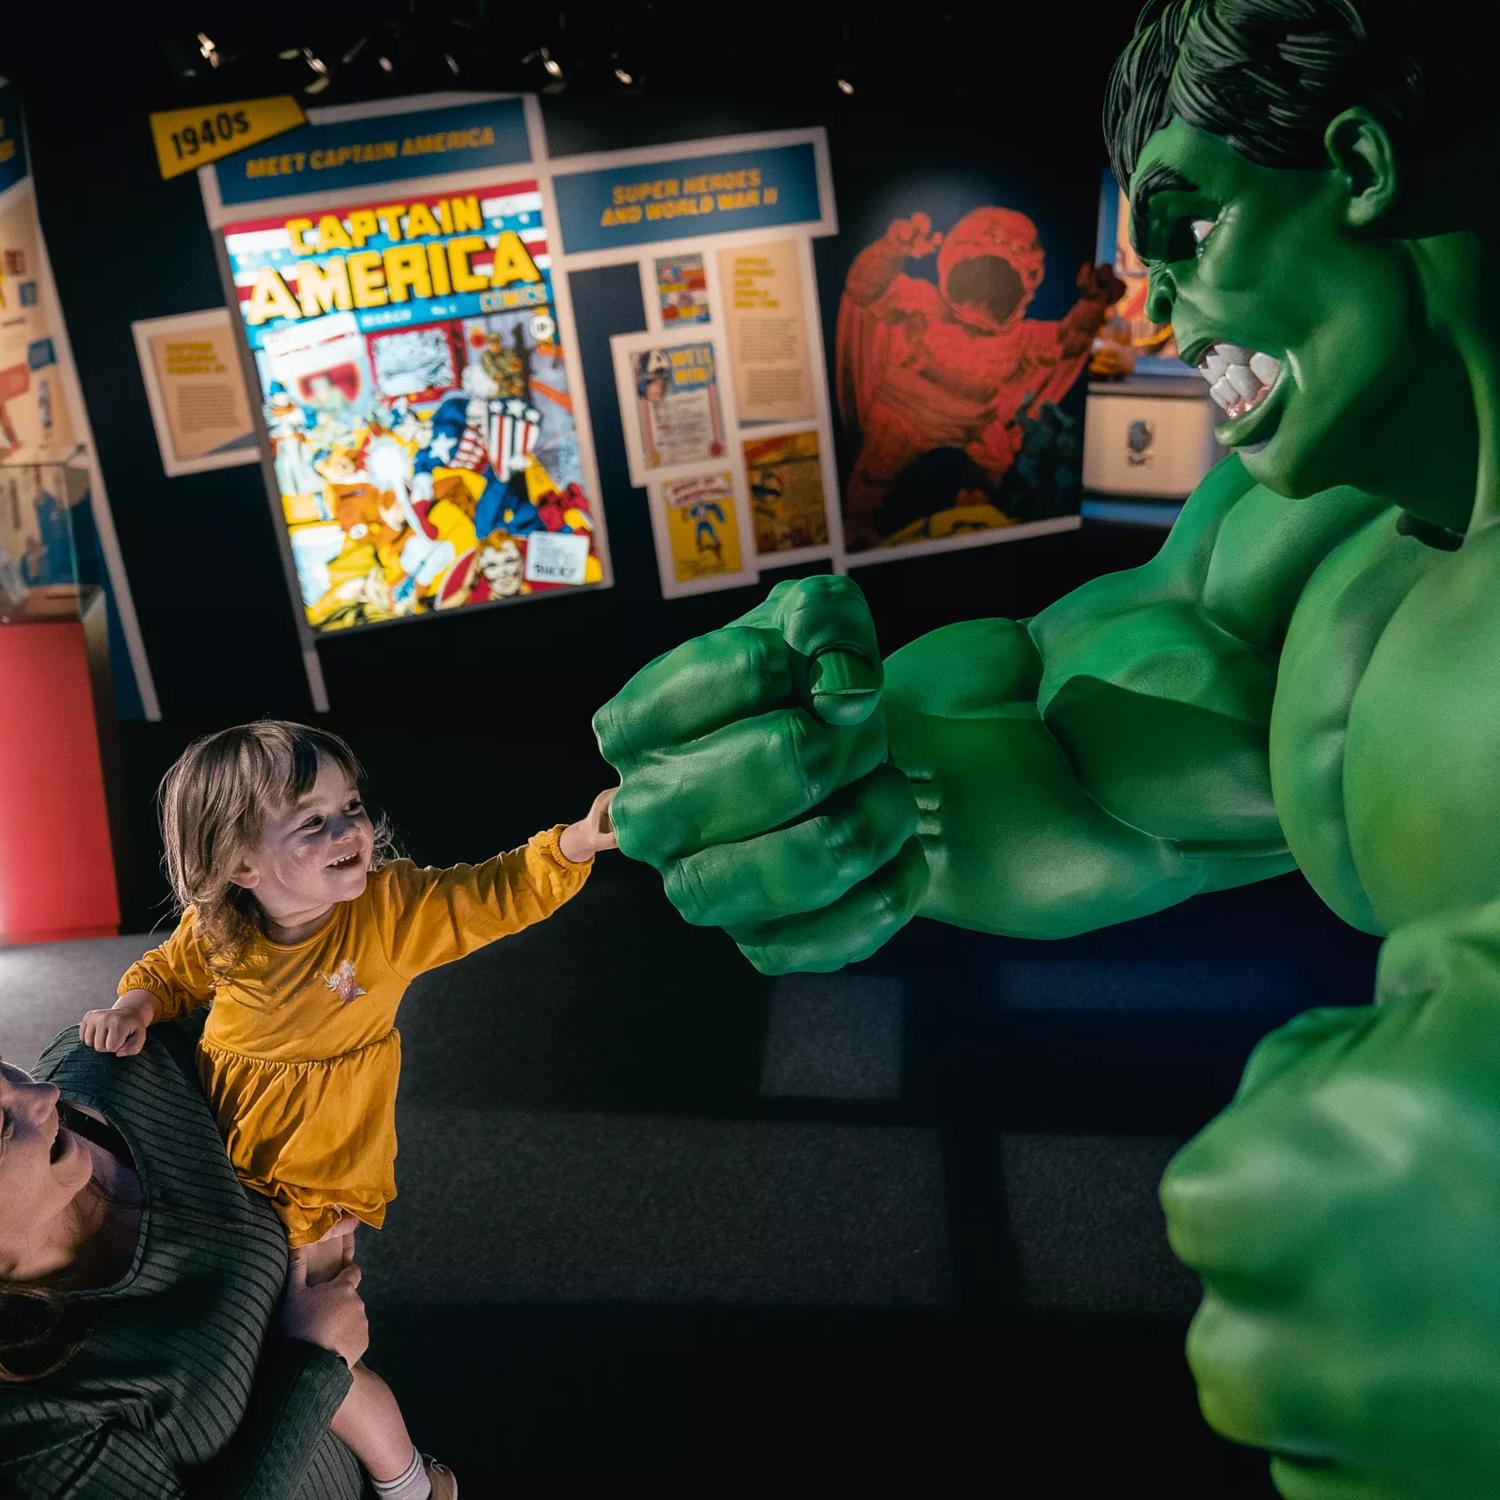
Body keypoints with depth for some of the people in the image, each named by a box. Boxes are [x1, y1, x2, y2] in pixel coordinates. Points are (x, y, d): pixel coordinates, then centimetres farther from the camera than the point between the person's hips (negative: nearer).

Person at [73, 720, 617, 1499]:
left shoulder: (389, 909, -24)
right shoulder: (215, 932, -15)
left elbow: (493, 895, -31)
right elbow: (169, 971, 6)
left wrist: (574, 843, -47)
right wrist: (134, 1005, -14)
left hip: (313, 1181, -4)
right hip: (220, 1166, 5)